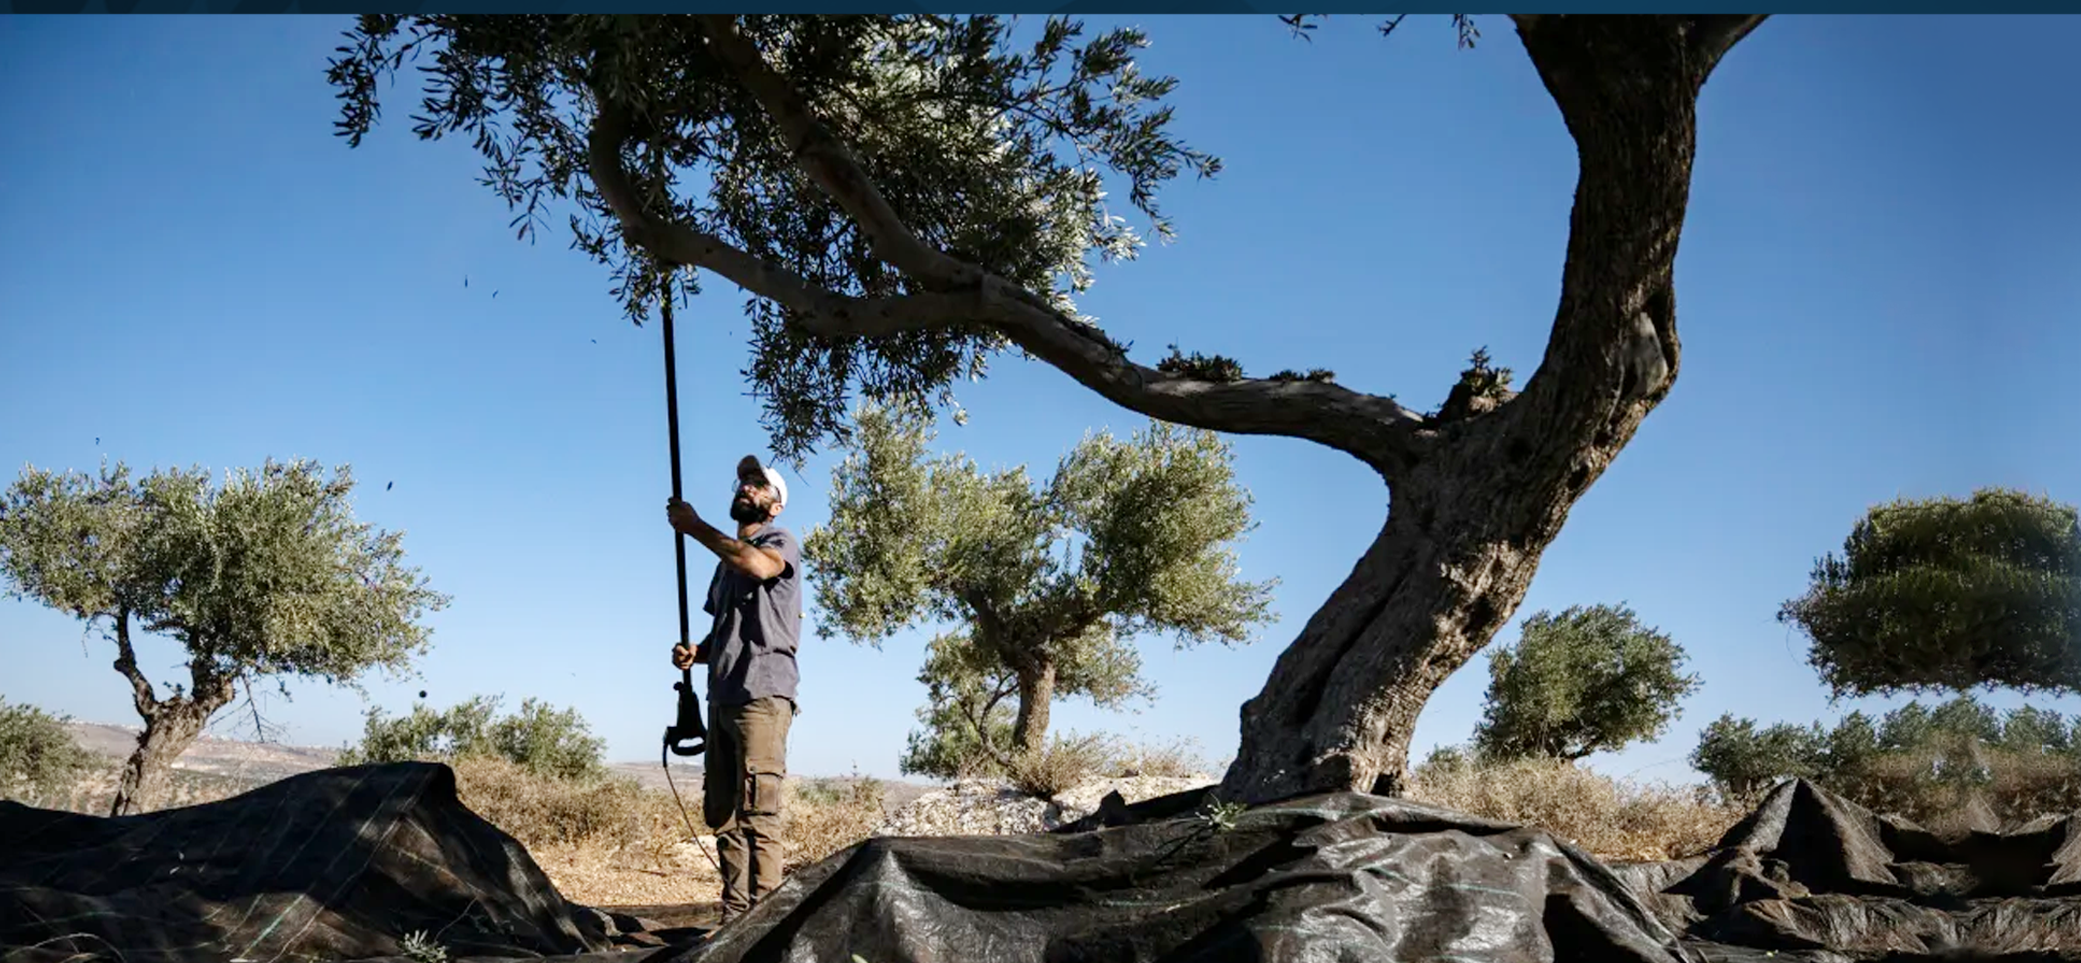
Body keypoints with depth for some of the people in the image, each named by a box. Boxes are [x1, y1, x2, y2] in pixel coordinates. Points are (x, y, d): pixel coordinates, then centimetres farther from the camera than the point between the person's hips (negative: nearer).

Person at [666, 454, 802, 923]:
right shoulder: (728, 557, 26)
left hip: (762, 695, -8)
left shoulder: (781, 541, 4)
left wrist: (694, 526, -16)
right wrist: (695, 652, 9)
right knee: (722, 814, 5)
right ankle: (734, 919, 8)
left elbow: (759, 565, -22)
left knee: (757, 813, -14)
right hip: (722, 696, 8)